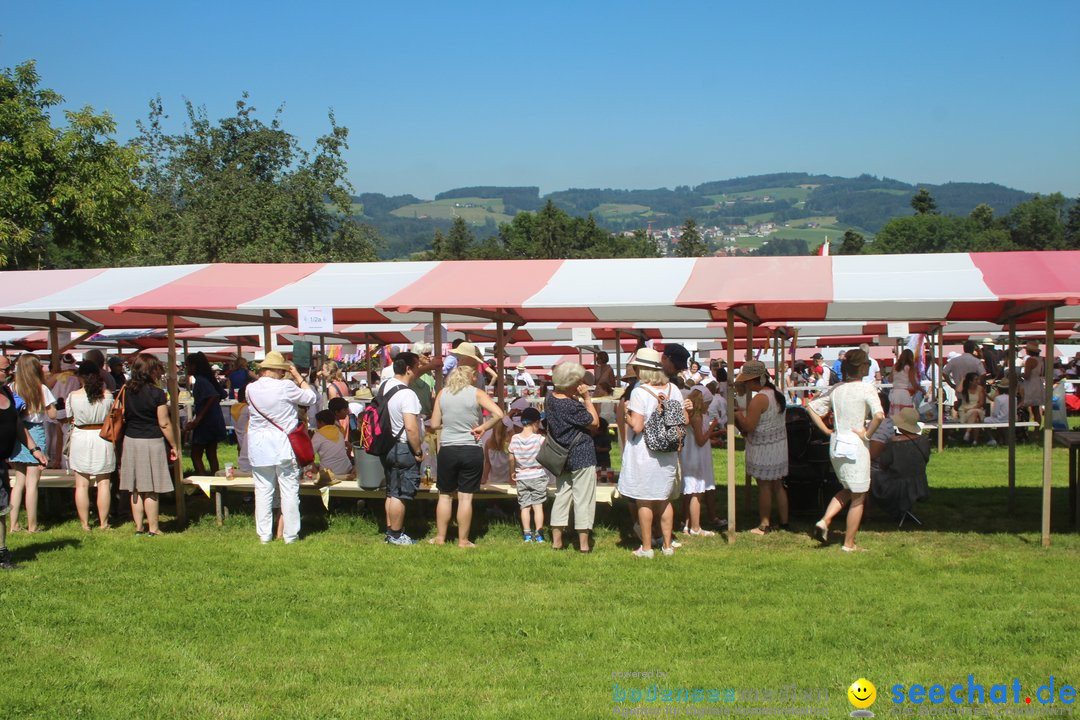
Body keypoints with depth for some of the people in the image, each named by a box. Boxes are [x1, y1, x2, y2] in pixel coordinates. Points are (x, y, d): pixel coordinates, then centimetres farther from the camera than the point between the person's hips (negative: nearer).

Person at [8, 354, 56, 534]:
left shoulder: (13, 388, 1)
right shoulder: (42, 389, -6)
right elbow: (52, 415, -4)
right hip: (36, 434, -4)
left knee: (19, 481, 13)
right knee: (32, 482, -1)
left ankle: (14, 525, 14)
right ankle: (32, 526, 2)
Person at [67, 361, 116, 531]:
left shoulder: (73, 396, -8)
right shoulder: (107, 395, -5)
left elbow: (69, 419, -1)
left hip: (80, 438, -1)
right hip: (103, 438, 1)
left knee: (82, 484, 6)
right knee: (103, 483, 8)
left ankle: (85, 523, 8)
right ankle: (103, 523, 11)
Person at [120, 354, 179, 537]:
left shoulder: (127, 391, 1)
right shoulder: (157, 393, -12)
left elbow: (123, 417, 7)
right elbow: (164, 423, -10)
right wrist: (174, 446, -1)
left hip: (130, 440, 5)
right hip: (152, 441, -5)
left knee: (136, 489, 10)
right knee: (151, 490, 1)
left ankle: (139, 526, 16)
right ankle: (153, 529, 6)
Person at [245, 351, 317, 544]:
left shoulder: (250, 389, -2)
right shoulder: (286, 387, -14)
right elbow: (311, 397, -3)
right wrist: (297, 376, 4)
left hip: (258, 447, 4)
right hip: (283, 446, -4)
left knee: (263, 490, 9)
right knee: (289, 490, 5)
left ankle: (264, 535, 13)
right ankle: (290, 535, 9)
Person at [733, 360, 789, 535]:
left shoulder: (759, 399, -21)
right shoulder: (777, 394, 7)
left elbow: (749, 426, -24)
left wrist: (738, 415, -6)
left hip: (763, 448, -8)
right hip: (779, 444, 9)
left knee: (764, 486, 1)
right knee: (778, 484, 15)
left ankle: (764, 524, 8)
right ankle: (784, 521, 21)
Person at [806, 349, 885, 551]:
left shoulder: (836, 390, 5)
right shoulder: (866, 389, -12)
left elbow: (812, 408, 8)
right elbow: (879, 415, -27)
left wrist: (827, 430, 7)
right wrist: (867, 433, -13)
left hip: (836, 446, 6)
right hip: (856, 448, -6)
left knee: (848, 490, 25)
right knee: (858, 497, 8)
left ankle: (824, 520, 5)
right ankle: (849, 544, 14)